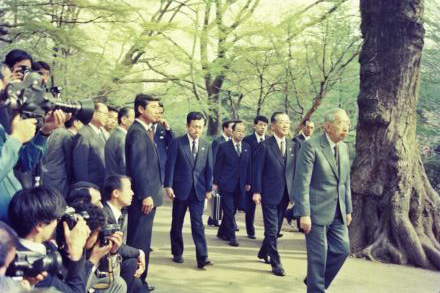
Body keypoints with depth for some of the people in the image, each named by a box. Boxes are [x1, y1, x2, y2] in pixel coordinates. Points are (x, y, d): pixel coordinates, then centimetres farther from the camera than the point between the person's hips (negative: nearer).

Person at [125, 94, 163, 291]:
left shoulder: (146, 131, 15)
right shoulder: (136, 132, -15)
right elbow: (138, 166, -21)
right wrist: (145, 195, -21)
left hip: (148, 194, 10)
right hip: (142, 196, -10)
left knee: (143, 240, 16)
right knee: (138, 241, -4)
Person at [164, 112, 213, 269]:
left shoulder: (206, 146, 7)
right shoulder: (177, 143, -3)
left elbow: (209, 169, 8)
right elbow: (170, 166, -6)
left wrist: (209, 188, 3)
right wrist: (168, 186, -12)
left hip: (198, 191, 1)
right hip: (180, 189, -1)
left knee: (198, 223, -4)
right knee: (177, 223, 11)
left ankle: (202, 257, -7)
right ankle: (177, 253, 25)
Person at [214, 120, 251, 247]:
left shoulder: (247, 147, 10)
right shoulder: (223, 146, -3)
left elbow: (248, 166, 13)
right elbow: (218, 166, -2)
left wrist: (248, 182, 9)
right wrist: (215, 182, -4)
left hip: (240, 186, 4)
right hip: (226, 184, -4)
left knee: (231, 211, 10)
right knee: (229, 211, -7)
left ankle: (222, 232, 25)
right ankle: (231, 237, -2)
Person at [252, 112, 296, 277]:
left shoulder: (292, 146, 8)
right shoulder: (265, 146, -7)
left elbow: (295, 170, 10)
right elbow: (258, 170, -7)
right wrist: (257, 191, -11)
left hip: (285, 194, 5)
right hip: (270, 194, -5)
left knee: (276, 228, 16)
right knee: (272, 230, -2)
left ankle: (264, 253, 36)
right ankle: (276, 264, 5)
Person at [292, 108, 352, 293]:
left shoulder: (344, 147, 10)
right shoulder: (311, 146, -14)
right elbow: (302, 182, -17)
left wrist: (348, 209, 15)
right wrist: (304, 214, -20)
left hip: (338, 212, 7)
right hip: (317, 210, -7)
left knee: (342, 249, 7)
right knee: (318, 255, 1)